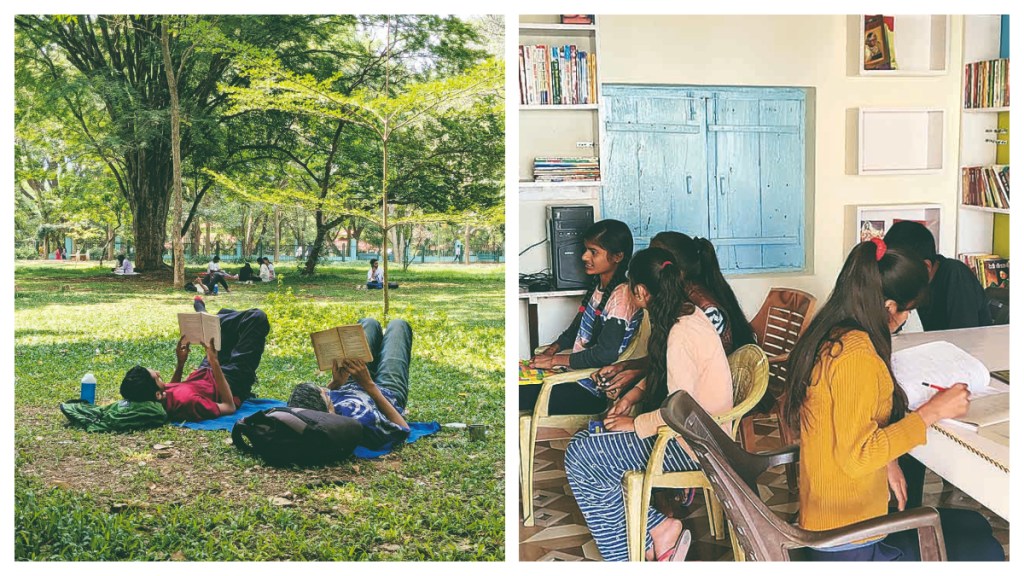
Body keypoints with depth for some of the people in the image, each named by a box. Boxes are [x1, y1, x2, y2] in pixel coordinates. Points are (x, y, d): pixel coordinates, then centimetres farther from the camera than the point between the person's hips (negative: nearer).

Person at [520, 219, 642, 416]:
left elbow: (606, 354, -24)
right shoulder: (598, 286, 11)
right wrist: (554, 348, 4)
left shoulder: (621, 295, -18)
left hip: (592, 390, -9)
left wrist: (555, 360, -17)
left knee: (522, 395, -18)